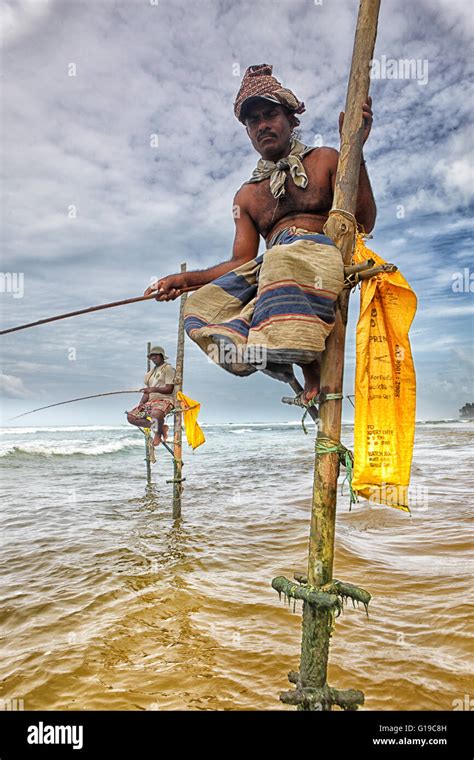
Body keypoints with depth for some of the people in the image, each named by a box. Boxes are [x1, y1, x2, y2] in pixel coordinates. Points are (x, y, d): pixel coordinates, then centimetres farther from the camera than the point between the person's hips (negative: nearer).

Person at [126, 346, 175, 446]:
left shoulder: (168, 368, 0)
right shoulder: (150, 372, 23)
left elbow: (169, 389, -10)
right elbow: (147, 391, 20)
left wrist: (154, 389, -23)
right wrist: (141, 403, 2)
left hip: (165, 400, -8)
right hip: (151, 401, 8)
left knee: (156, 414, -41)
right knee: (131, 416, -7)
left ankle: (158, 433, -9)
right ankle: (160, 428, -4)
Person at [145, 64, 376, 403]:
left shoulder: (324, 160, 16)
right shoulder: (247, 195, 25)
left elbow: (364, 222, 2)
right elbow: (242, 262, 17)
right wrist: (186, 279, 7)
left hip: (320, 253, -4)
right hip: (270, 264, 4)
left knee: (282, 260, -39)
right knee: (200, 309, -17)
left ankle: (312, 364, -24)